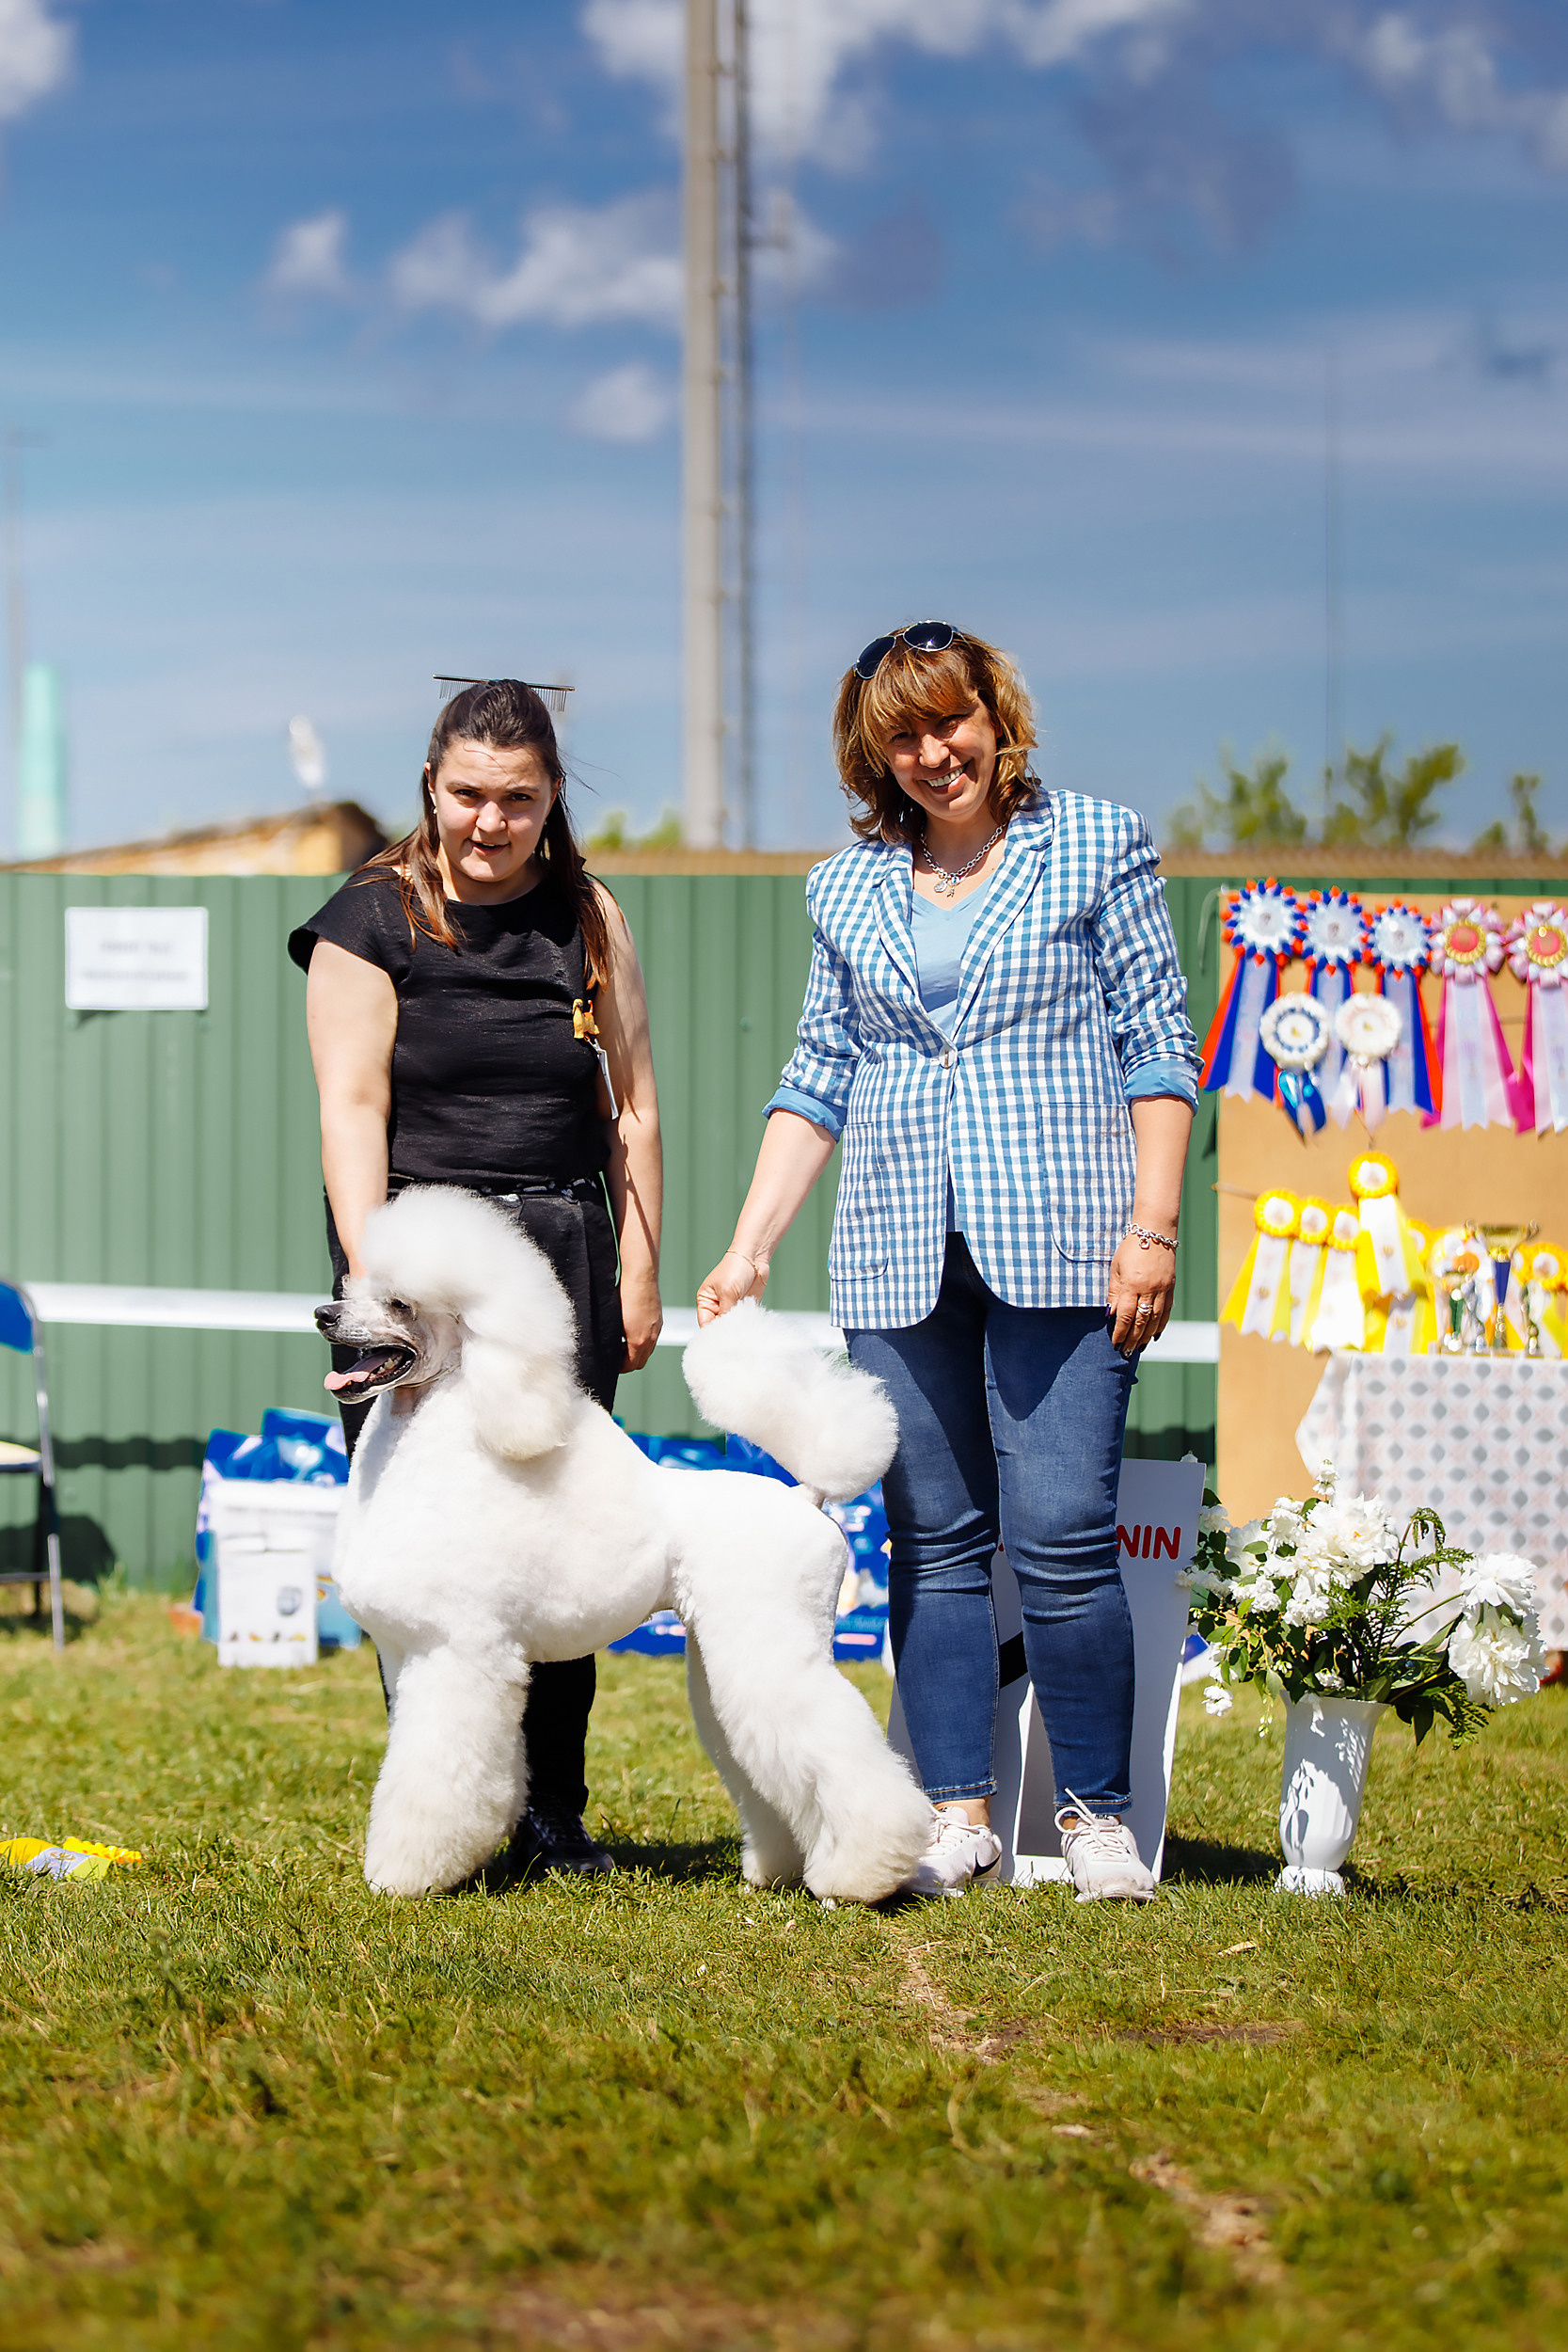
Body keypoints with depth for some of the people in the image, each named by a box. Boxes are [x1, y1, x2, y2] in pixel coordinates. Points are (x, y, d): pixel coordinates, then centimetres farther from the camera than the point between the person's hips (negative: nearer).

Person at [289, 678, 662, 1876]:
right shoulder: (372, 919, 1)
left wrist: (638, 1272, 8)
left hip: (561, 1245, 3)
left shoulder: (590, 917, 11)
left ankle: (551, 1813, 6)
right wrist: (373, 1277, -17)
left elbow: (633, 1103, 13)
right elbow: (351, 1104, -7)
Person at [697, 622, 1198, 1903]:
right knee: (933, 1542, 4)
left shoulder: (1098, 847, 4)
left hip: (1058, 1251, -4)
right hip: (899, 1260, 4)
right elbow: (819, 1078, 17)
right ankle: (959, 1810, 10)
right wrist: (748, 1251, 10)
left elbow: (1160, 1045, 2)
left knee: (1063, 1536, -9)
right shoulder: (848, 889, 14)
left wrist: (1151, 1231, -7)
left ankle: (1097, 1815, 0)